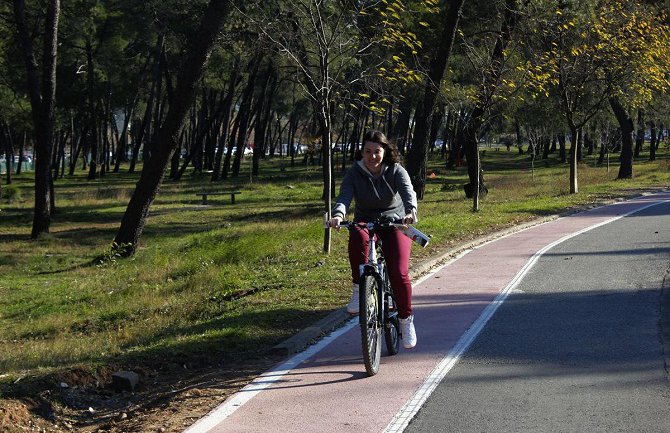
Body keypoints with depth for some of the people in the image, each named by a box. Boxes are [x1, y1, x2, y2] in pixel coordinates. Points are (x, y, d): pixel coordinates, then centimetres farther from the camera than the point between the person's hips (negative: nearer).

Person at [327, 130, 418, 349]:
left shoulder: (396, 171, -9)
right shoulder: (354, 173, -8)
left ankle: (406, 319, 2)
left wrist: (411, 212, -49)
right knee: (357, 238, -38)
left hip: (394, 224, 0)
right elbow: (344, 196, -24)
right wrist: (338, 215, -47)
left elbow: (408, 192, -26)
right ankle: (358, 289, -23)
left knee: (398, 273, -19)